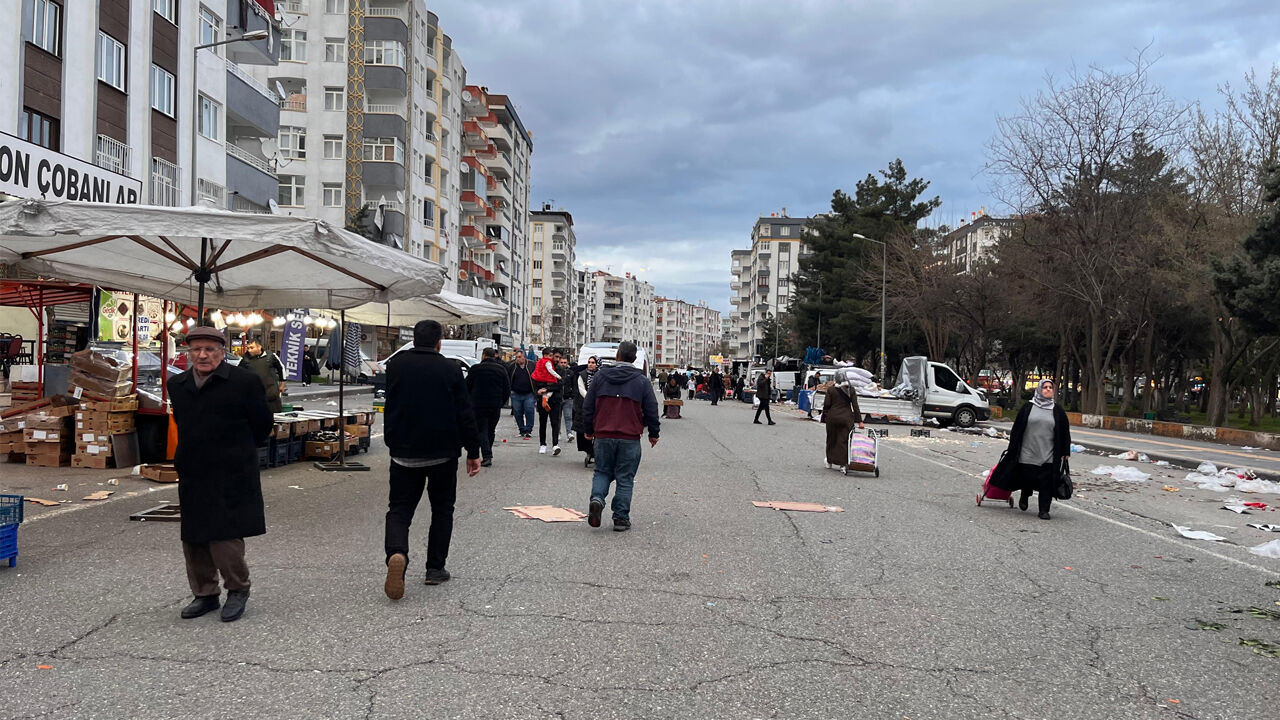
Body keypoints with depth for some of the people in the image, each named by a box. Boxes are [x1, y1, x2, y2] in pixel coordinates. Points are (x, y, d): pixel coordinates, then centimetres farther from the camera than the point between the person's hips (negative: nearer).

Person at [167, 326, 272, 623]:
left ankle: (238, 589, 16)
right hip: (192, 476, 6)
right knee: (193, 540, 12)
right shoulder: (177, 385, 8)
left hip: (231, 477, -6)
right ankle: (205, 594, 29)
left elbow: (262, 426, 0)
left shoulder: (244, 381, -10)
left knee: (224, 538, -7)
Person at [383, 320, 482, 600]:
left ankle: (397, 553, -22)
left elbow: (390, 407, 12)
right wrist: (473, 452, 0)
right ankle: (435, 568, 15)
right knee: (442, 509, 14)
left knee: (399, 508, 5)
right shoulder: (450, 369, -7)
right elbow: (465, 414, -6)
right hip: (443, 453, -1)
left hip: (404, 453, 1)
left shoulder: (395, 365, 0)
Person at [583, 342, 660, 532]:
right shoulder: (642, 381, 0)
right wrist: (653, 434, 15)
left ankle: (597, 498, -11)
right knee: (625, 478, 7)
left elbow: (588, 406, 7)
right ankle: (621, 518, 7)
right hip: (630, 438, -1)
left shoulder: (600, 376, 4)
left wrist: (588, 430, 19)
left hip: (603, 436, 1)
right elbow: (651, 410, 2)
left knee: (602, 472, 16)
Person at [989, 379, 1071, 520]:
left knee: (1046, 482, -2)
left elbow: (1064, 433, 9)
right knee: (1027, 478, 6)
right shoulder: (1028, 407, 3)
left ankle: (1044, 510, 8)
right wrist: (1012, 449, 4)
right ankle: (1025, 497, 36)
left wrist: (1064, 453, 5)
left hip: (1048, 456, 1)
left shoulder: (1057, 410, 7)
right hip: (1028, 453, -1)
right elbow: (1017, 429, 6)